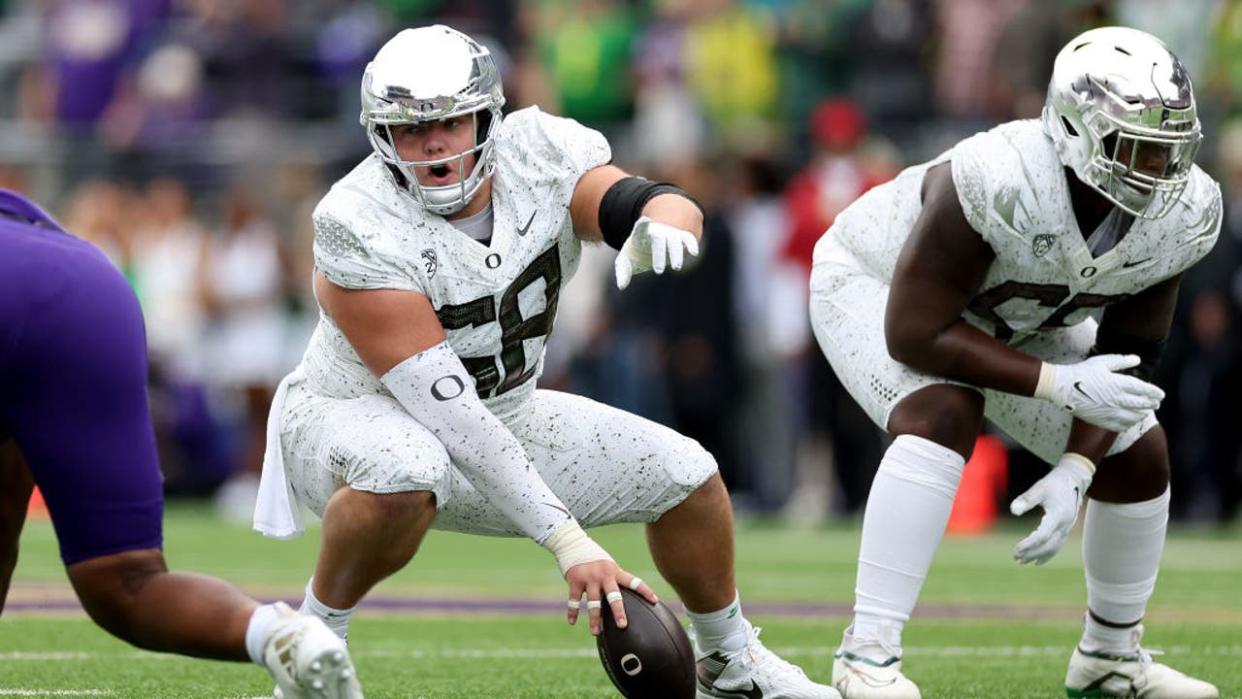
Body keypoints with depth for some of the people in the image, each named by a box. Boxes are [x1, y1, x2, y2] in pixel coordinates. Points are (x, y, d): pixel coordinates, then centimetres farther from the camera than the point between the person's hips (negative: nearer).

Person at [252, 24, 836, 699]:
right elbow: (447, 412, -33)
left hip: (499, 418, 7)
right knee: (406, 474, -42)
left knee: (685, 476, 4)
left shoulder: (535, 158, -14)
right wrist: (569, 543, -36)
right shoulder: (361, 232, -31)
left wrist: (660, 222, -49)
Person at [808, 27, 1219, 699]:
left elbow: (1129, 357, -12)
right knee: (942, 416, -34)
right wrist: (1061, 385, -38)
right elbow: (913, 334, -37)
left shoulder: (1181, 213, -24)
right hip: (878, 287, -6)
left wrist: (1076, 471, -25)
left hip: (1009, 316, 6)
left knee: (1138, 457, 1)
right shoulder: (998, 185, -43)